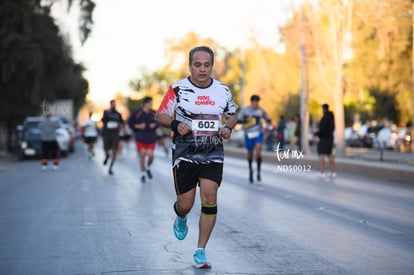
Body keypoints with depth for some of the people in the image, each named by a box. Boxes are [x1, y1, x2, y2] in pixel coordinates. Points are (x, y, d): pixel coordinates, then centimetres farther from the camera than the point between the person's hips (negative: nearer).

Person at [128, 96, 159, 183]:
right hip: (140, 138, -2)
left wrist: (155, 125, -7)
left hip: (151, 138, 2)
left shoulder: (153, 113, -3)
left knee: (150, 155, -6)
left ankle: (148, 167, 26)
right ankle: (143, 173, 16)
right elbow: (130, 122, -1)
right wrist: (138, 126, -13)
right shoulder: (137, 113, -10)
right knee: (142, 155, 0)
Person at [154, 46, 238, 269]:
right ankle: (181, 219, 41)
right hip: (184, 154, -2)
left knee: (209, 199, -11)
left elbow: (233, 114, 20)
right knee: (185, 204, 0)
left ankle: (200, 251, 0)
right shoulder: (178, 89, -4)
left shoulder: (222, 90, 5)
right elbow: (160, 115, 0)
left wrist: (228, 128, -2)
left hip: (213, 154, 2)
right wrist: (176, 125, -20)